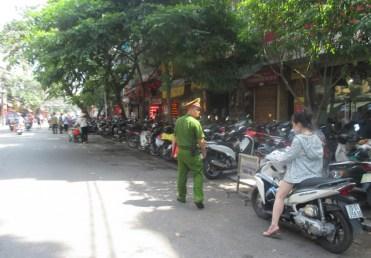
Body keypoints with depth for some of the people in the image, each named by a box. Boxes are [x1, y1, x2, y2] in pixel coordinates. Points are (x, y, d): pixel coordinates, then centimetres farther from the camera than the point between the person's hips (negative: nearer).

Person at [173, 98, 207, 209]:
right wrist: (204, 151, -2)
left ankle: (181, 196, 28)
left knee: (181, 174, 16)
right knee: (198, 174, 1)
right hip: (193, 153, -6)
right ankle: (198, 199, -5)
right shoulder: (195, 122, -16)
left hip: (181, 151, 7)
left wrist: (174, 149, 21)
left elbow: (175, 137, 11)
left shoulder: (178, 121, 5)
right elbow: (201, 140, -15)